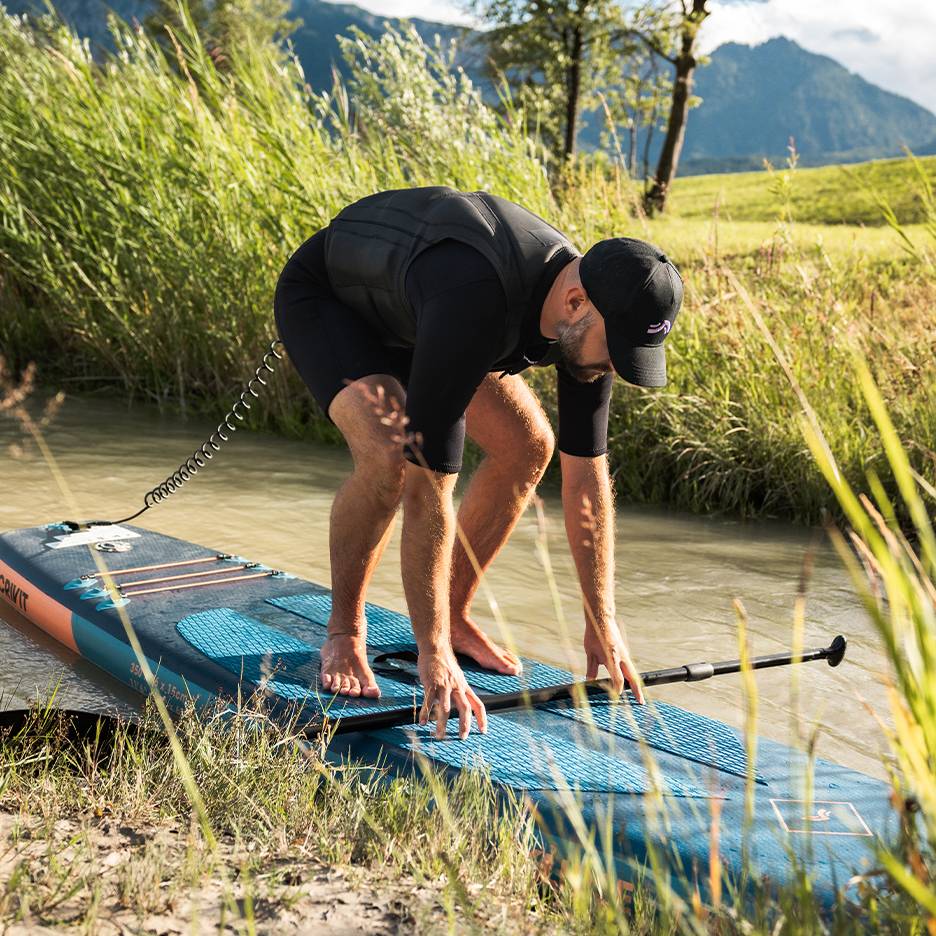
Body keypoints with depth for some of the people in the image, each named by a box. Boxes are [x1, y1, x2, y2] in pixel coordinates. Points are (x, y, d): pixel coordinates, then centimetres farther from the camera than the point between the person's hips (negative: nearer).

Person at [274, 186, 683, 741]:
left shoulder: (591, 312, -21)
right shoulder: (473, 306, -44)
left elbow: (587, 476, -12)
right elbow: (430, 486, -43)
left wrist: (603, 622, -10)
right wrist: (434, 655, -40)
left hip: (408, 299, 7)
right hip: (324, 297, -7)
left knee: (528, 447, -4)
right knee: (389, 456, -30)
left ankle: (454, 615, 12)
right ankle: (345, 633, -7)